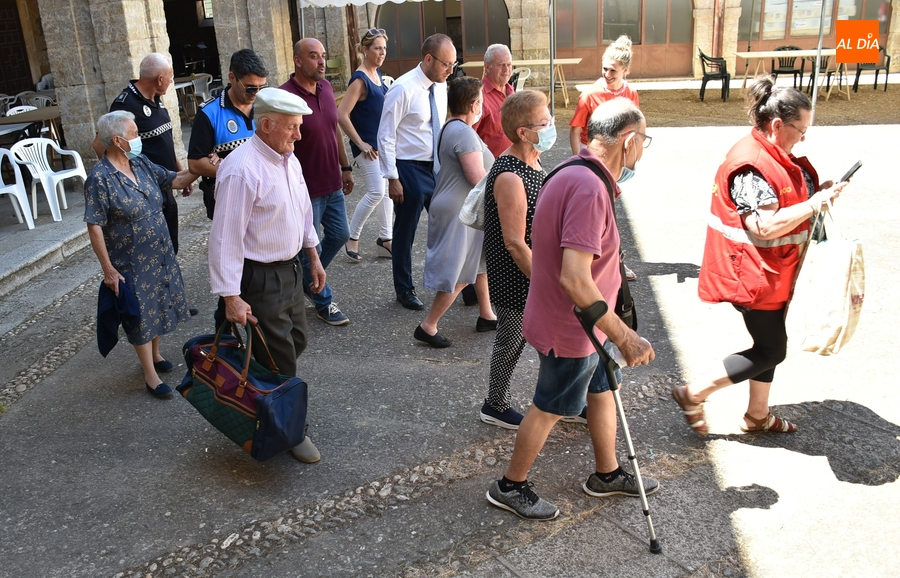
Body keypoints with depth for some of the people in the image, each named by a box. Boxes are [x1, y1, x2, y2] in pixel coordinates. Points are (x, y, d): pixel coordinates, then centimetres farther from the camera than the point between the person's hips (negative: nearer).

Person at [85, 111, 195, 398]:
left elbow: (174, 180, 11)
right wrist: (108, 269, -18)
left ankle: (155, 354, 41)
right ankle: (150, 375, 17)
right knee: (141, 315, 5)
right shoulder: (99, 179, -19)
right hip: (132, 264, -7)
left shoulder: (141, 164, 1)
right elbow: (95, 226, -18)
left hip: (160, 255, 7)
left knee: (157, 306, 19)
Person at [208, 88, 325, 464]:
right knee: (280, 357, 3)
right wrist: (231, 296, -25)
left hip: (290, 268, 9)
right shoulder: (241, 169, -24)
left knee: (296, 341, 21)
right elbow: (226, 237, -24)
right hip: (260, 278, -9)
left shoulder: (288, 160, 4)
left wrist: (313, 257, 22)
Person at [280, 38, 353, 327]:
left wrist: (345, 167, 17)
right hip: (307, 189, -8)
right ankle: (323, 303, 24)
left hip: (333, 184, 8)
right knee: (312, 248, 6)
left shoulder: (326, 87, 3)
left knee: (339, 235, 19)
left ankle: (308, 279, 42)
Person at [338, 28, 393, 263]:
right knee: (376, 192, -11)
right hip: (368, 145, -8)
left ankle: (385, 239, 18)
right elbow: (342, 115, -21)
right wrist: (360, 143, -16)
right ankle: (351, 237, 5)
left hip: (383, 143, 8)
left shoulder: (377, 73, 9)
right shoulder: (360, 79, -16)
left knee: (387, 190, 9)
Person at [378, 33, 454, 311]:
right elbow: (386, 137, -15)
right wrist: (393, 178, -16)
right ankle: (404, 290, 24)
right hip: (410, 170, -6)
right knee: (405, 233, 8)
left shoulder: (441, 86, 4)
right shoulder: (403, 89, -16)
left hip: (438, 167, 6)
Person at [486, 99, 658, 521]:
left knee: (603, 389, 23)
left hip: (586, 322, 10)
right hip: (570, 327, -10)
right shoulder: (589, 188, -30)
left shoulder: (575, 176, 3)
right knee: (549, 408, 9)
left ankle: (607, 474, 43)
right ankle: (510, 487, 29)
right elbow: (575, 279, -36)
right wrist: (624, 337, -31)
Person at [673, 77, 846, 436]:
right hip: (754, 274, -10)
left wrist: (818, 193, 3)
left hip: (771, 271, 10)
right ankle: (694, 394, 8)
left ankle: (757, 415, 34)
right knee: (772, 350, -1)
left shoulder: (773, 156, 8)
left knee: (770, 344, 19)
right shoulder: (752, 164, -25)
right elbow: (766, 226, -31)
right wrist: (816, 203, -24)